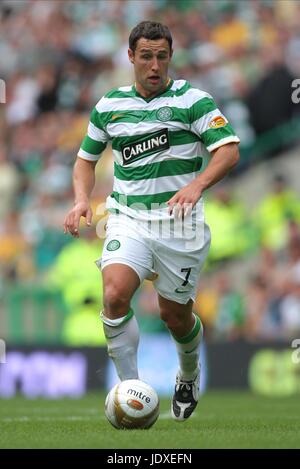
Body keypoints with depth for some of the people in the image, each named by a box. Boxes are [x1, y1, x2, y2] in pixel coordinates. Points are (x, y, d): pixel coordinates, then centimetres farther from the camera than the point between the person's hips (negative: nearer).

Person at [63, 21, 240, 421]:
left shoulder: (192, 100, -4)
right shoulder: (109, 106, 9)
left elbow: (229, 149, -13)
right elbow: (87, 158, 21)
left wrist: (196, 185, -30)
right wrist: (82, 200, 1)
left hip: (180, 222, -2)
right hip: (128, 218, 2)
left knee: (174, 314, 8)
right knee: (115, 295, -23)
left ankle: (189, 376, 42)